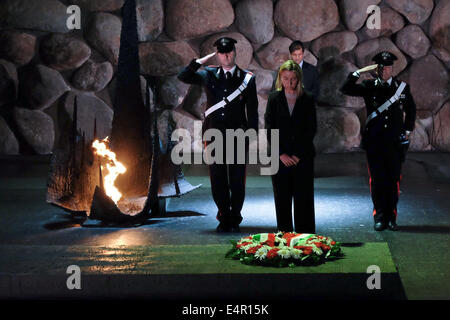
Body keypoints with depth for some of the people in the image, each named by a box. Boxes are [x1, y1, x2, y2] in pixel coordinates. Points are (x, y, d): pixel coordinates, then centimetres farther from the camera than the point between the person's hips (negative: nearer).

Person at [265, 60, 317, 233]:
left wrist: (298, 154, -7)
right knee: (282, 198, 3)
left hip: (303, 158, -1)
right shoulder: (274, 98, 5)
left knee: (303, 198, 0)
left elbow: (311, 129, 0)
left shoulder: (307, 99, 2)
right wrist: (281, 154, -7)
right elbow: (269, 128, 1)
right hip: (280, 158, 1)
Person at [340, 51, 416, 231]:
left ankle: (391, 217, 13)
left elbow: (411, 110, 20)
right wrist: (359, 72, -10)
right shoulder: (369, 87, 4)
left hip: (395, 142, 1)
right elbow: (345, 89, -6)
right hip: (374, 142, -1)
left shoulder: (402, 87, 7)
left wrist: (407, 131, 13)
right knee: (377, 180, 1)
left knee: (393, 180, 2)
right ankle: (380, 218, 11)